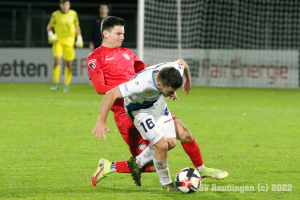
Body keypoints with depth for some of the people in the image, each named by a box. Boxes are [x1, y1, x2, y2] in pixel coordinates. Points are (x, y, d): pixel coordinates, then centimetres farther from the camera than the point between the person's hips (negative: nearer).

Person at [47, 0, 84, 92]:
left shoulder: (73, 14, 5)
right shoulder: (55, 15, -1)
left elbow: (77, 26, 15)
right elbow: (49, 26, 7)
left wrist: (79, 38, 9)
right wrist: (50, 34, -11)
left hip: (69, 42, 2)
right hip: (58, 41, -2)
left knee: (69, 64, 1)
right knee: (57, 61, -15)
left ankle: (66, 85, 14)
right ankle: (55, 83, -5)